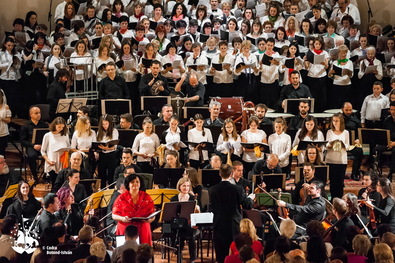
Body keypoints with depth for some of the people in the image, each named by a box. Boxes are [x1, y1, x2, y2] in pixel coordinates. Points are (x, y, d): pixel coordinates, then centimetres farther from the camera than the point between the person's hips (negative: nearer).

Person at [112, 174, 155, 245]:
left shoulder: (146, 197, 10)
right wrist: (123, 219, -15)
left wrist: (150, 219, -10)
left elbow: (152, 214, 12)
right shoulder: (121, 198, 5)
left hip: (143, 231, 1)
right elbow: (114, 215, 5)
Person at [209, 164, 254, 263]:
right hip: (233, 225, -1)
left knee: (221, 255, 7)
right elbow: (247, 205, -2)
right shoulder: (237, 189, -12)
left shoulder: (212, 190, -8)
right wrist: (250, 198, 19)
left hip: (219, 226, 1)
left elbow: (212, 208, 1)